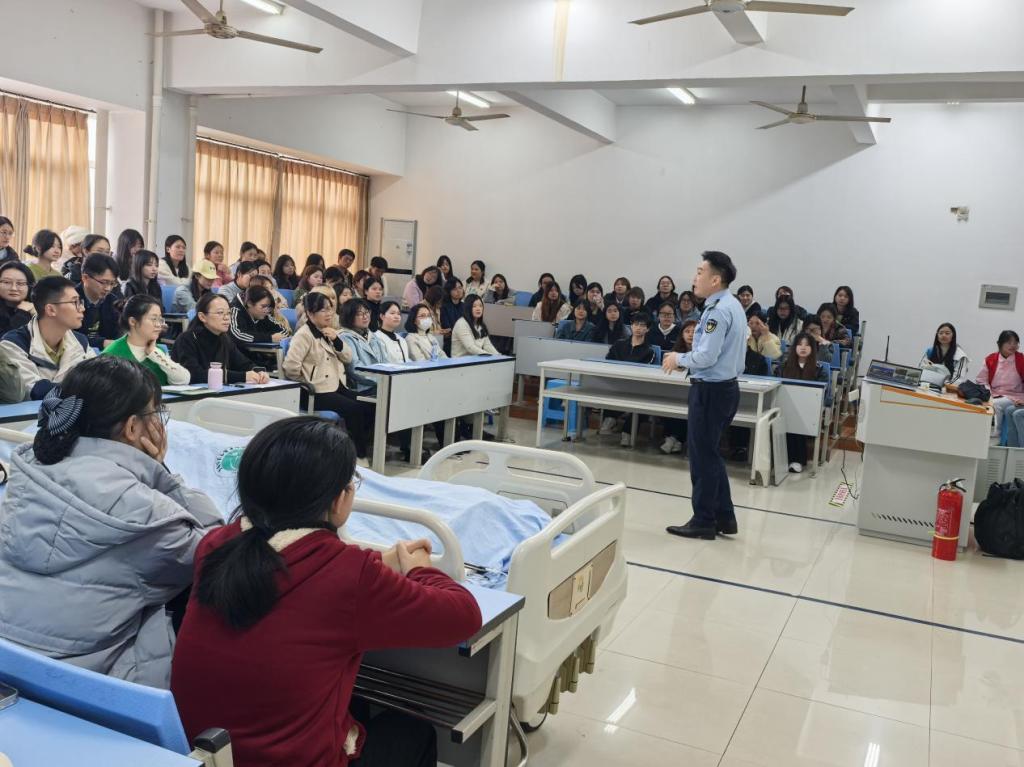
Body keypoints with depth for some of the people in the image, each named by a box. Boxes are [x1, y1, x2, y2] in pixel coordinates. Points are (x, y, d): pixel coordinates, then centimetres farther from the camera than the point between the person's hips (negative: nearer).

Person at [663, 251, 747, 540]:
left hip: (711, 390, -10)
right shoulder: (733, 305, 12)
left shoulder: (718, 310, -20)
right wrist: (686, 360, 11)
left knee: (702, 455, 2)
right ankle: (724, 517, 24)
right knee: (709, 453, 18)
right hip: (725, 385, 10)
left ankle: (703, 522, 12)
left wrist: (679, 359, -7)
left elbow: (706, 356, -23)